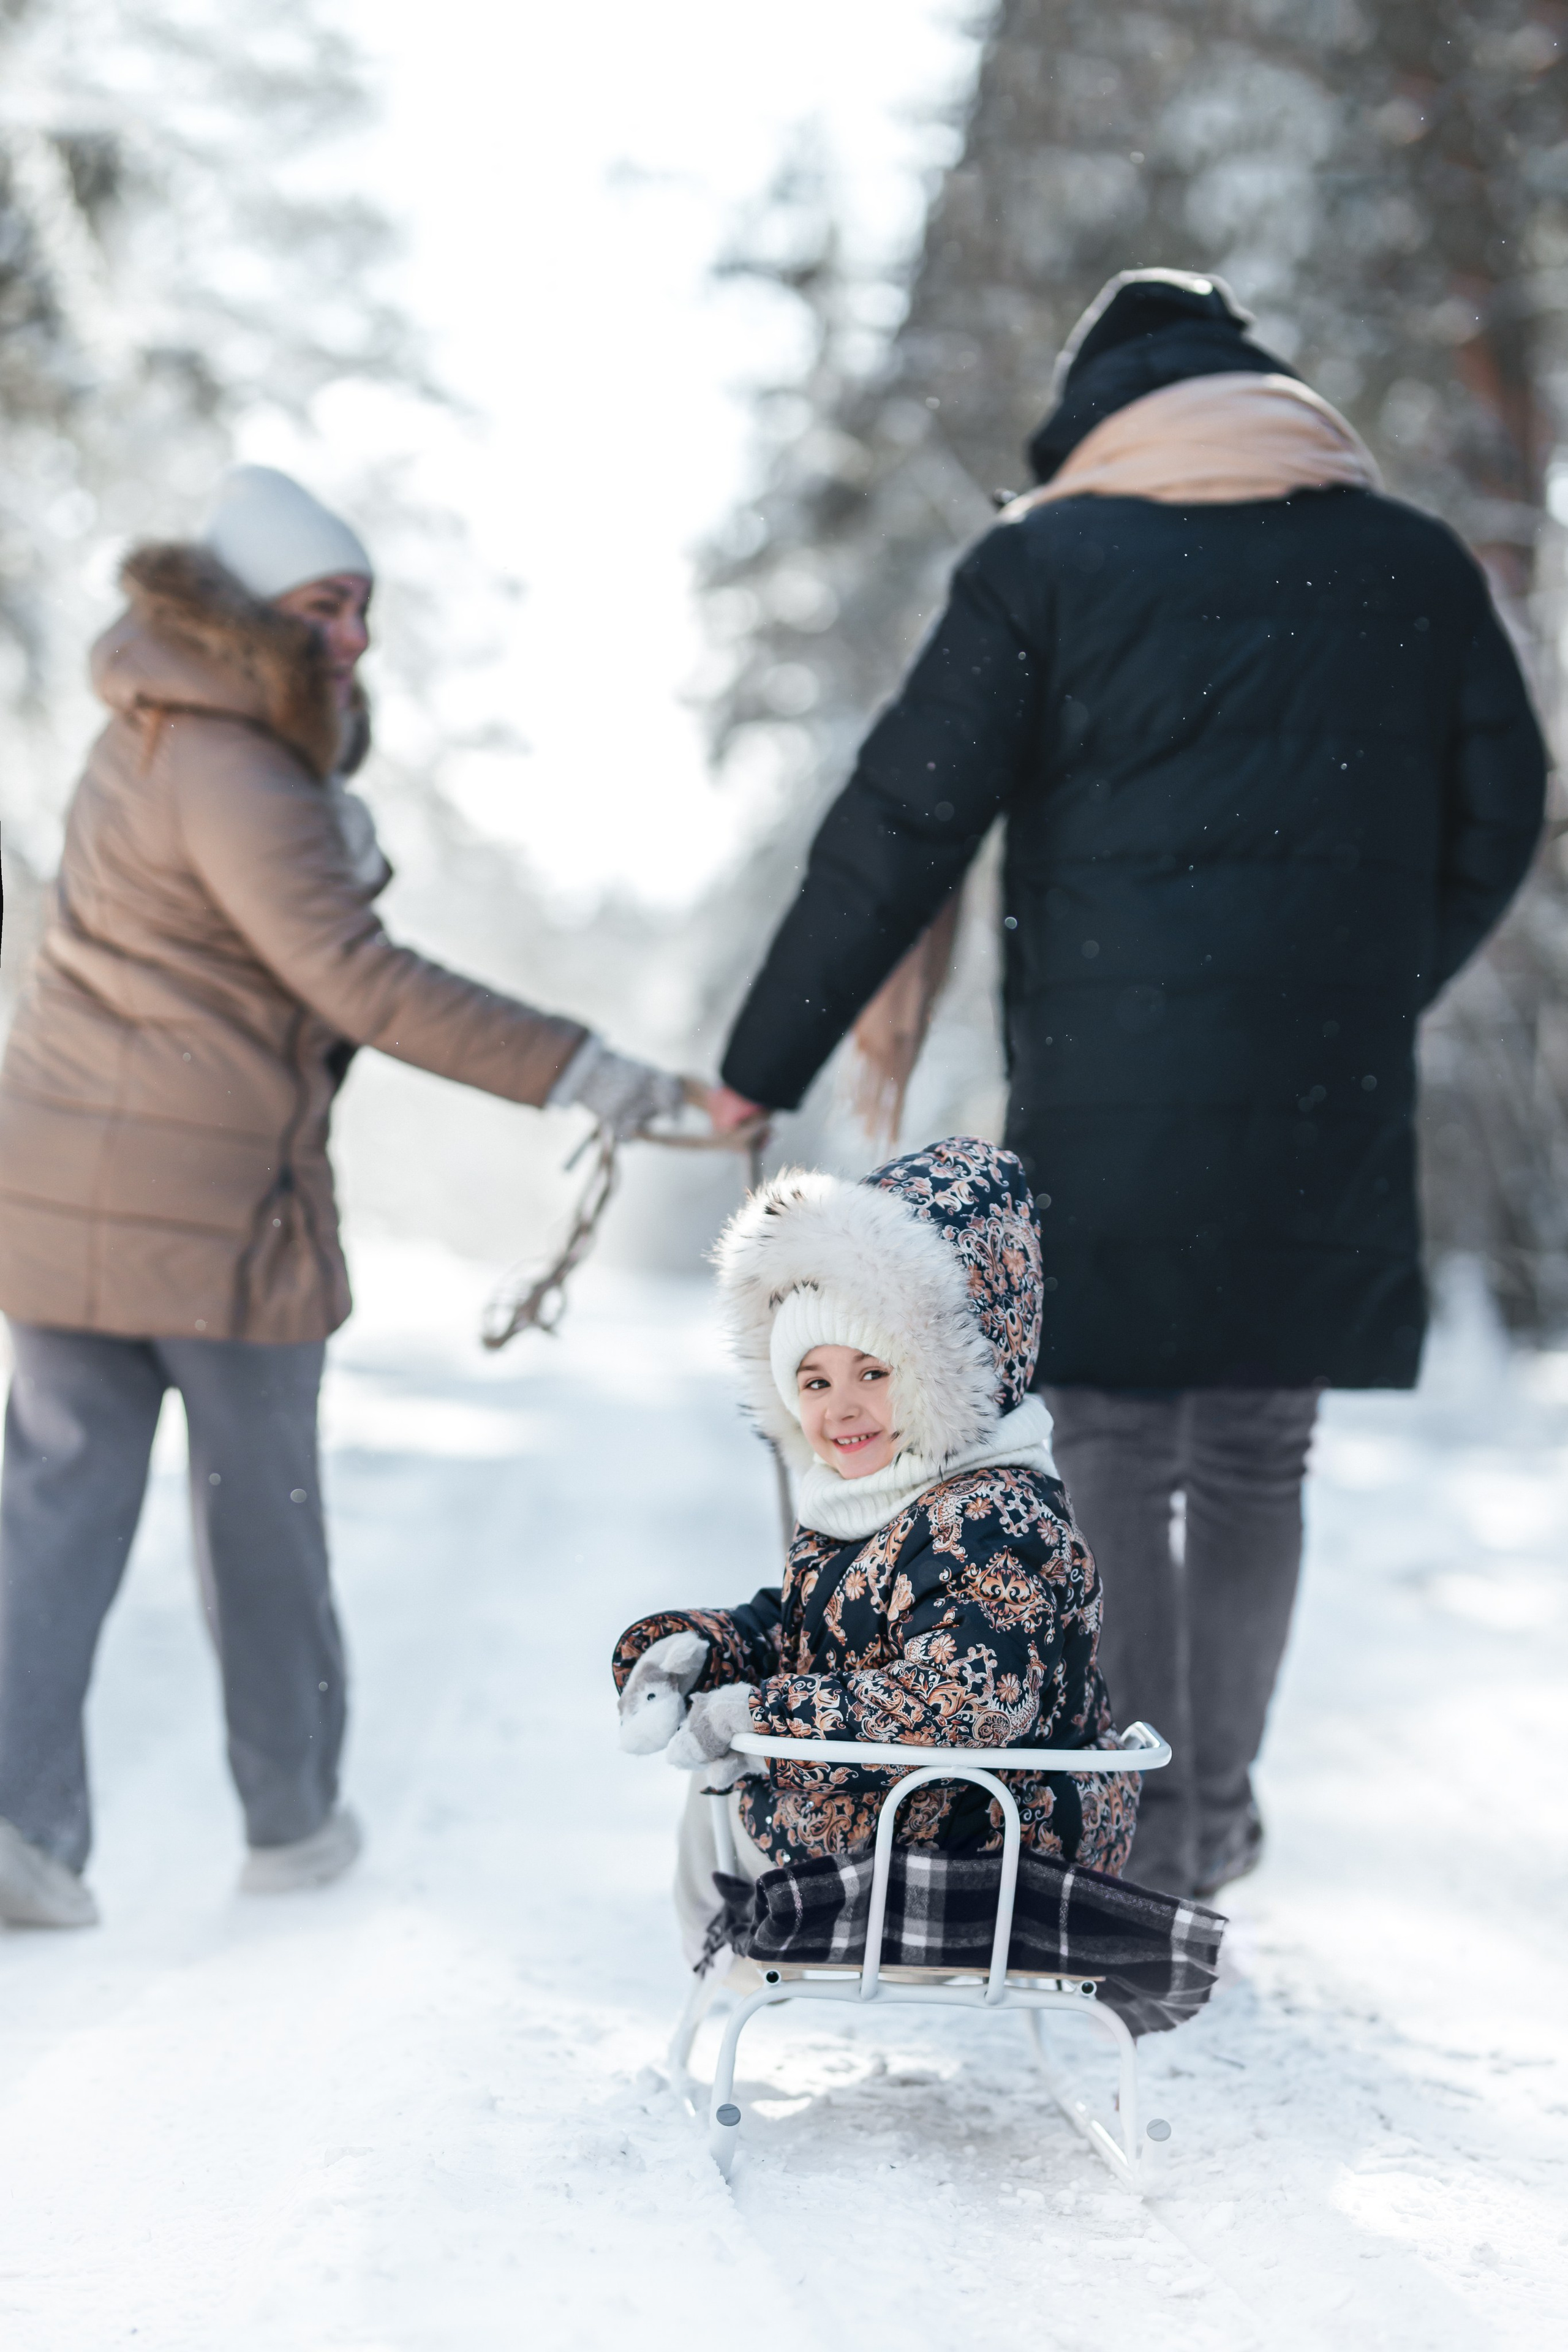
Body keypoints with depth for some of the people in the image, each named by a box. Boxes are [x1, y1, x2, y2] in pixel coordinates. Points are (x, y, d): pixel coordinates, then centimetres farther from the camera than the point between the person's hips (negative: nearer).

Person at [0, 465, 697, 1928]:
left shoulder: (148, 735, 14)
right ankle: (293, 1818, 22)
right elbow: (361, 982, -22)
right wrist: (579, 1073, -22)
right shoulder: (234, 777, -16)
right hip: (209, 1191, -7)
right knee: (259, 1506, 8)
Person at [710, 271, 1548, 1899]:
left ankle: (1145, 1835, 5)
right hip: (1329, 1098, 3)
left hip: (1108, 1085, -3)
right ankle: (1219, 1815, 23)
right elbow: (1496, 819, 14)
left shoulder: (1045, 563, 0)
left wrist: (766, 1060, 4)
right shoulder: (1416, 566, 10)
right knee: (1256, 1455, 14)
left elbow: (902, 830, -2)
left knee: (1116, 1457, 5)